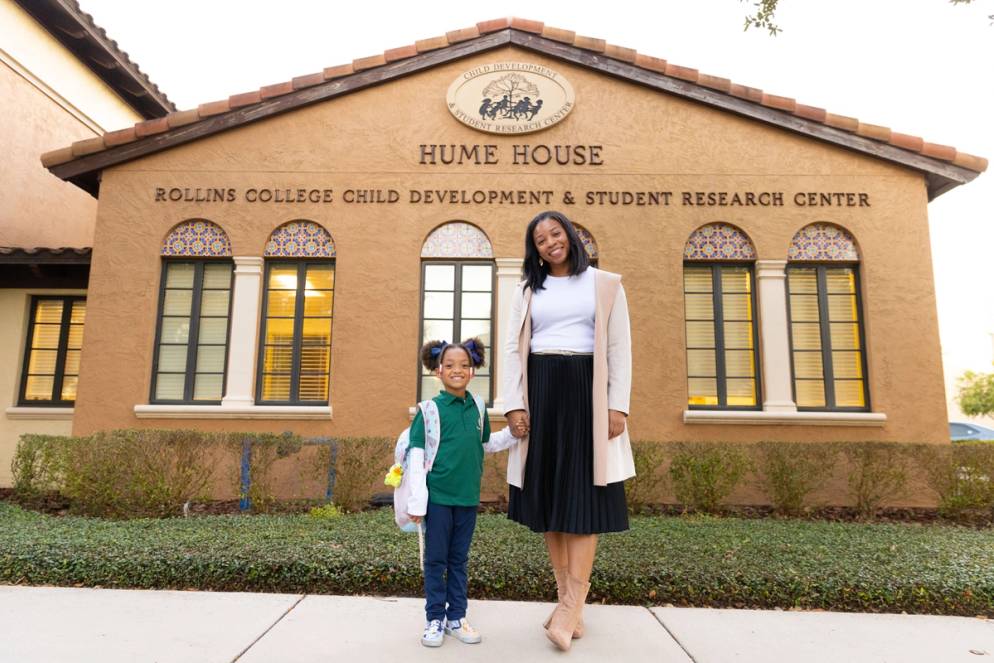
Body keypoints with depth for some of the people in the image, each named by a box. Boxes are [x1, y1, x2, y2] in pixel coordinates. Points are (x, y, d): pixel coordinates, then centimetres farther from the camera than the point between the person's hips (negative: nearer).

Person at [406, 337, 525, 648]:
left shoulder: (478, 408, 4)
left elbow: (486, 444, 19)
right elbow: (417, 455, -10)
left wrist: (513, 434, 2)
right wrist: (417, 501, -12)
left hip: (468, 496, 4)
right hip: (437, 496, -4)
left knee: (459, 559, 15)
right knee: (435, 559, 8)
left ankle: (456, 617, 28)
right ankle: (435, 619, 22)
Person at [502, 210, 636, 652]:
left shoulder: (605, 285, 7)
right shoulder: (527, 291, 13)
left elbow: (620, 349, 1)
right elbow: (513, 350, 6)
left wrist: (618, 406, -9)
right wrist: (514, 404, -5)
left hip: (586, 390, -2)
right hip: (540, 392, 3)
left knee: (581, 491, -6)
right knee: (548, 491, 2)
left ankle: (574, 602, -3)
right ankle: (565, 596, 12)